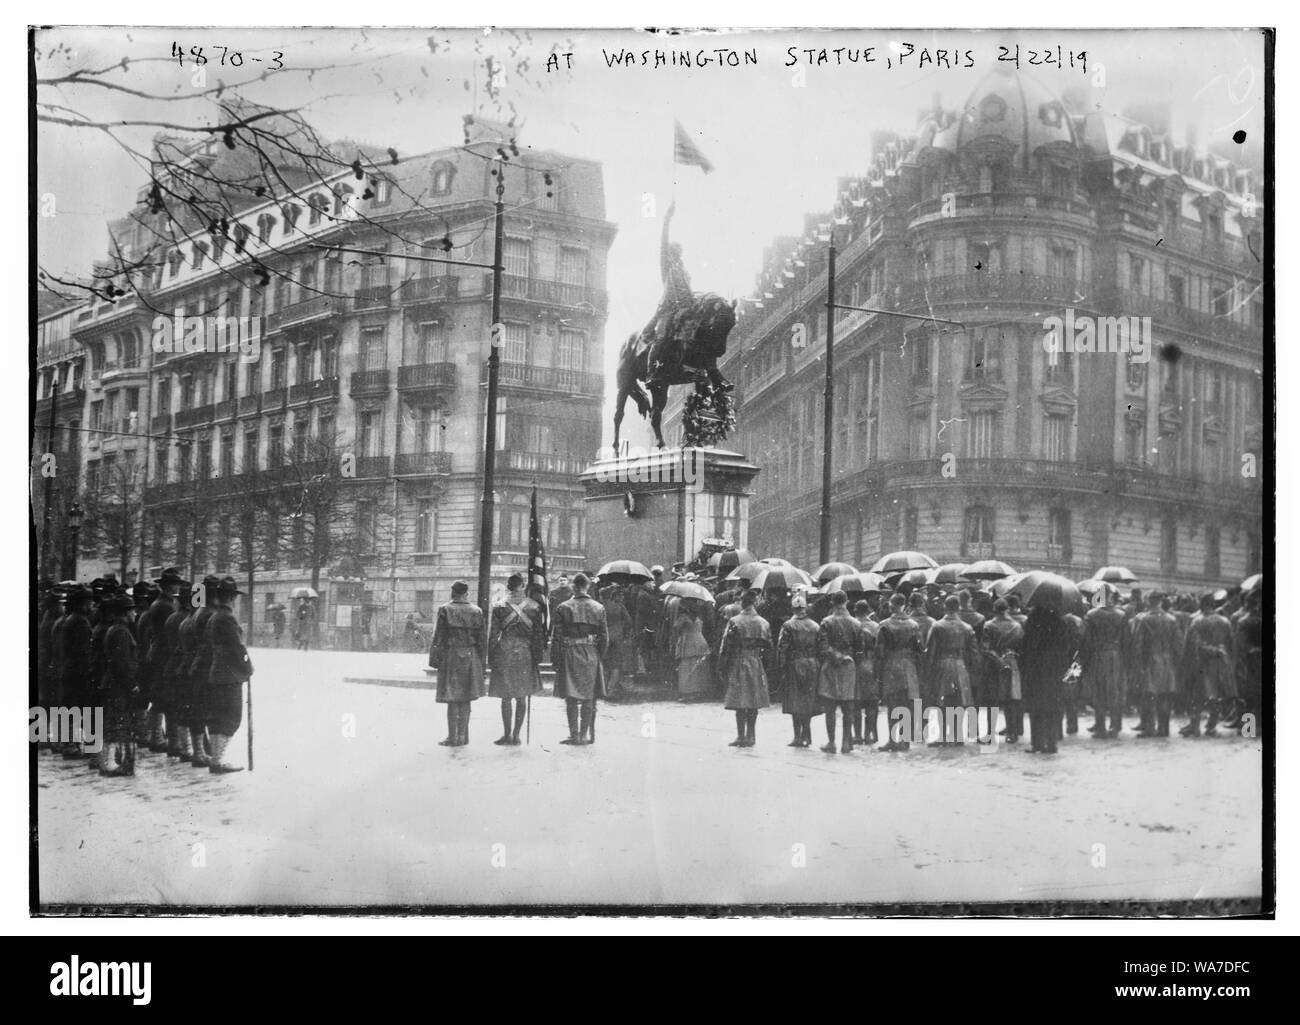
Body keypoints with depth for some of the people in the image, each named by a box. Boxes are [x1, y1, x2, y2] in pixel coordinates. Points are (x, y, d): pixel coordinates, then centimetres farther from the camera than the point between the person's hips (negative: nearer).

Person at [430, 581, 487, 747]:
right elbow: (482, 638, 6)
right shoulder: (476, 611, 4)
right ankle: (462, 736, 12)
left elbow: (438, 638, -7)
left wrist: (435, 660, -2)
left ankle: (453, 737, 2)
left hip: (451, 656, -3)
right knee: (466, 699, 10)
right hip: (471, 657, 3)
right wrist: (480, 659, 14)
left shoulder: (445, 610, -6)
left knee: (452, 699, 1)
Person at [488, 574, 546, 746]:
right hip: (526, 654, 2)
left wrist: (490, 657, 4)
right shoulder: (534, 607, 1)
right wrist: (538, 655, 10)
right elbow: (539, 634, 4)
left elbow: (493, 634, -2)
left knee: (506, 698, 5)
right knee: (521, 698, 7)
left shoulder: (499, 606, -3)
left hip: (504, 654, -2)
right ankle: (516, 735, 8)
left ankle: (507, 735, 6)